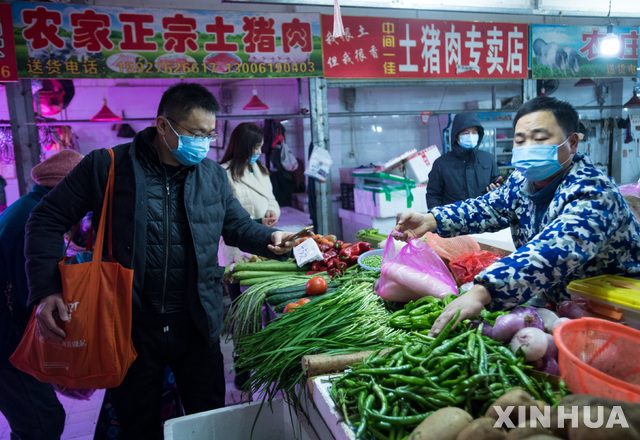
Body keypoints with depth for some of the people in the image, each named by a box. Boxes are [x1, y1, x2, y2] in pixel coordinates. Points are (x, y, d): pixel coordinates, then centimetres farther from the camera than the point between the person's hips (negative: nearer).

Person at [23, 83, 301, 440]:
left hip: (197, 325, 3)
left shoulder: (214, 174, 4)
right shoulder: (107, 166, -7)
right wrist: (45, 289, -13)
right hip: (130, 326, -2)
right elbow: (48, 221, -3)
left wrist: (270, 239, -11)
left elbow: (238, 225, 11)